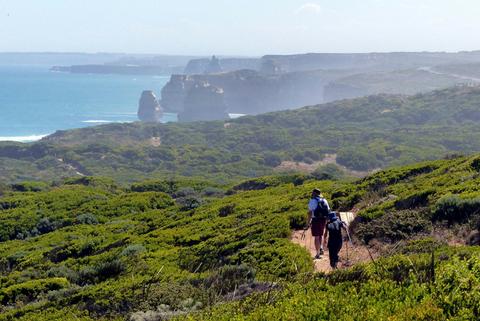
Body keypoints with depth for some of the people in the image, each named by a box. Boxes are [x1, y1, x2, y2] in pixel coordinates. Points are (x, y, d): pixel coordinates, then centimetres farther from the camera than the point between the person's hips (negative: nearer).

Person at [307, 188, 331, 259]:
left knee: (316, 237, 1)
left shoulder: (312, 201, -8)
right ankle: (321, 248, 10)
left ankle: (318, 254, 2)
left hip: (316, 220, -5)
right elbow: (328, 211, 11)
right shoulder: (324, 201, 9)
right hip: (323, 220, 5)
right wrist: (326, 220, 19)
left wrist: (309, 221, -7)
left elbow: (310, 212, -12)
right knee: (320, 236, 24)